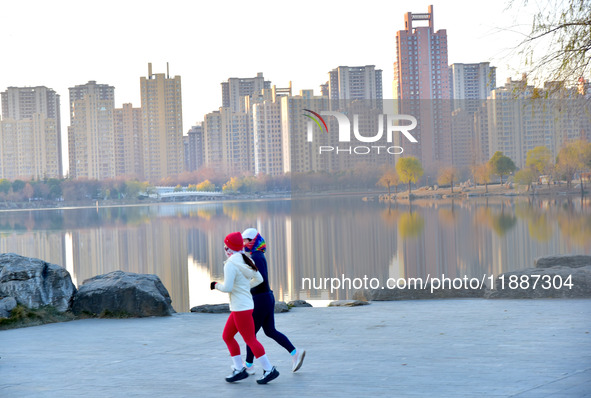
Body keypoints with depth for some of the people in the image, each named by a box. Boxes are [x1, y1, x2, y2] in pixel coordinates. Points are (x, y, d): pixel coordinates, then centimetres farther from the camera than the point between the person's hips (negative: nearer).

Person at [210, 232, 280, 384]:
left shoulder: (230, 264, -18)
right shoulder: (245, 260, 8)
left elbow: (227, 287, -22)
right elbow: (259, 279, 15)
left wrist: (216, 285, -3)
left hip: (241, 308, -9)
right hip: (246, 305, 9)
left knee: (250, 339, -4)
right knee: (227, 336, 15)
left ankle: (269, 370, 0)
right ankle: (239, 369, 16)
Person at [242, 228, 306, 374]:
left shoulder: (256, 257, -17)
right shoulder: (258, 256, 12)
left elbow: (262, 280, -24)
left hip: (260, 300, -10)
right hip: (268, 297, 10)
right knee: (270, 331, 13)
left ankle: (248, 366, 13)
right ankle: (295, 352, 9)